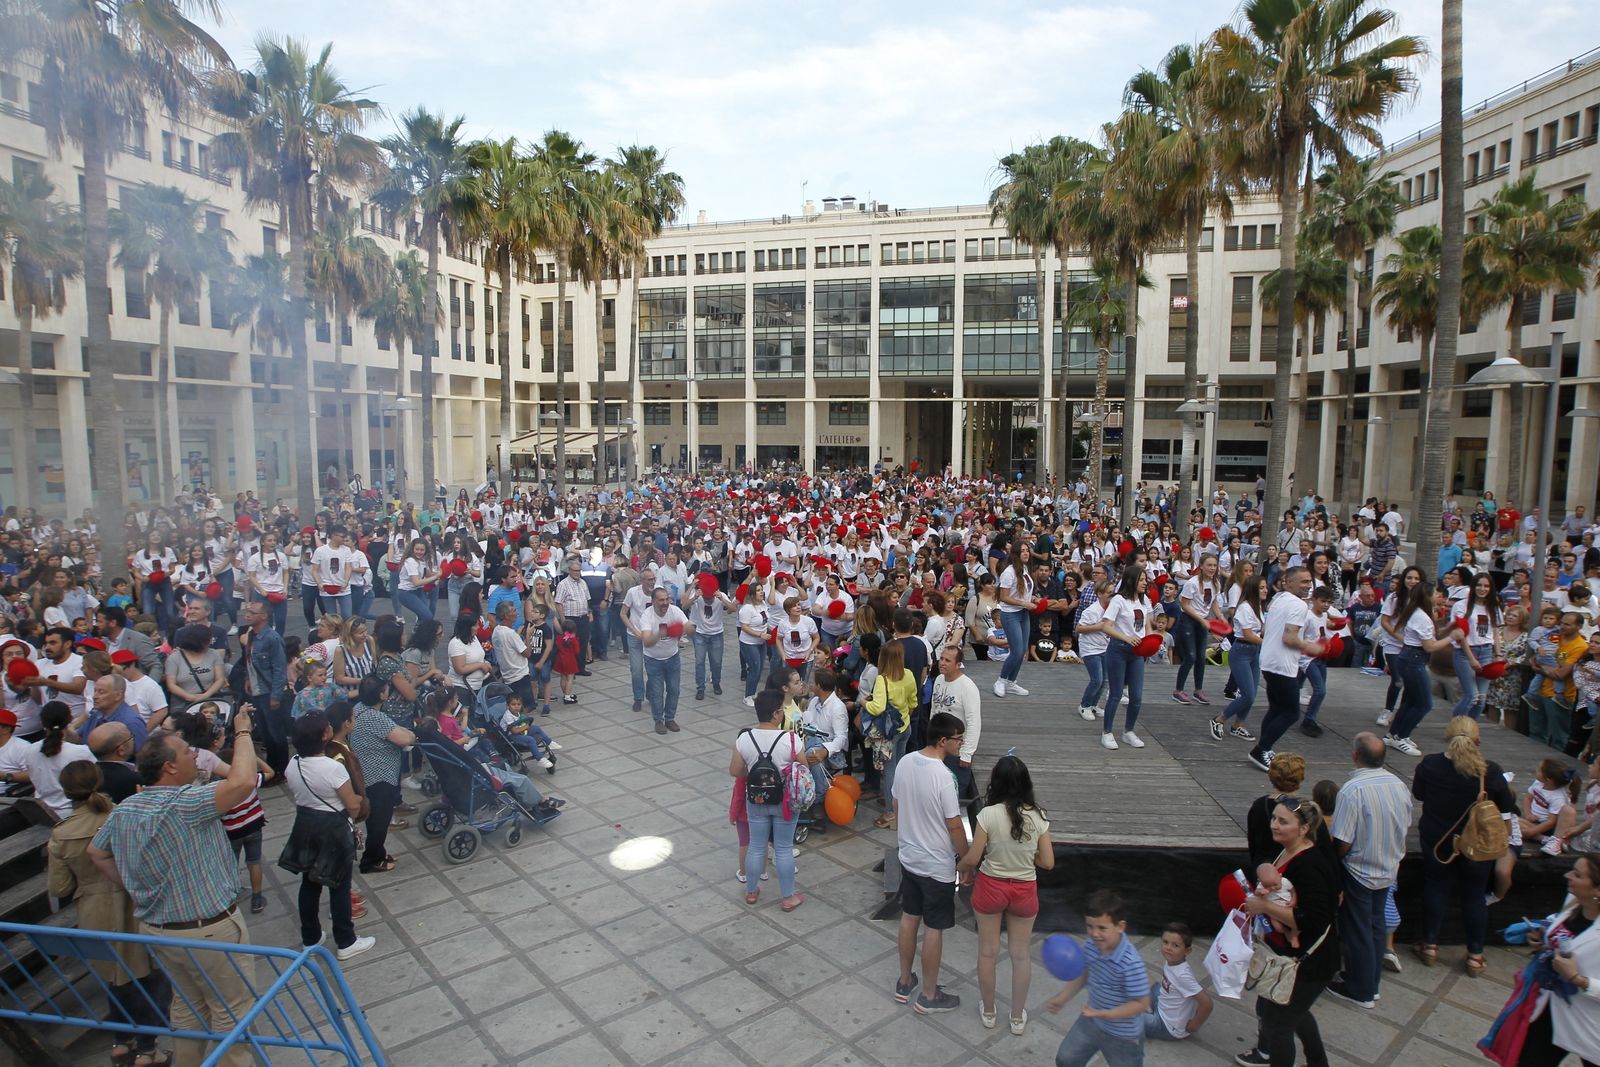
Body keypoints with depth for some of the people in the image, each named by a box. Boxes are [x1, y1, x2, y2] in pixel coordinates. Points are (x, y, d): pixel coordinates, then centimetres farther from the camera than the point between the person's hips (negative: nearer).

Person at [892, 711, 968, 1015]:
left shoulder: (905, 762, -5)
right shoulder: (942, 776, -28)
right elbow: (954, 826, -20)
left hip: (909, 856, 7)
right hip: (937, 865, -7)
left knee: (909, 918, 20)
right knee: (934, 929, 9)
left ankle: (904, 982, 35)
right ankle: (929, 996, 23)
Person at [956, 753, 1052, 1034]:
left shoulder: (989, 814, -22)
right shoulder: (1037, 817, -14)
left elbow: (972, 858, -16)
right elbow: (1048, 863, -7)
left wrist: (961, 868, 5)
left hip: (991, 886, -2)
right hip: (1024, 890, 2)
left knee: (988, 951, 18)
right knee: (1021, 954, 20)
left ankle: (988, 1012, 36)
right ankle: (1018, 1017, 34)